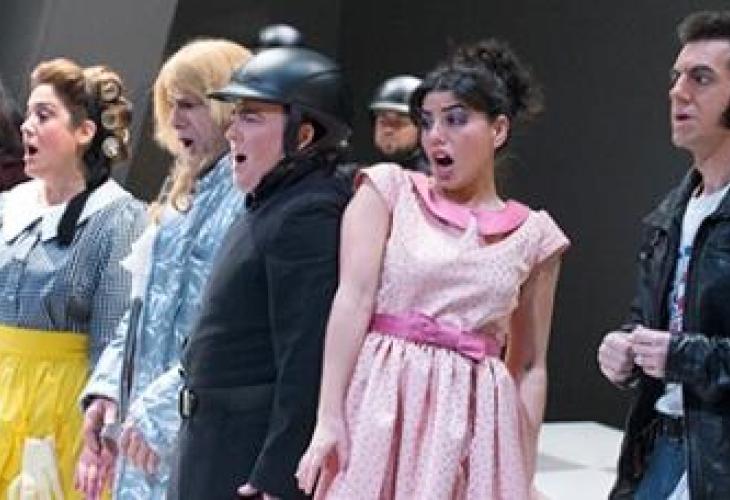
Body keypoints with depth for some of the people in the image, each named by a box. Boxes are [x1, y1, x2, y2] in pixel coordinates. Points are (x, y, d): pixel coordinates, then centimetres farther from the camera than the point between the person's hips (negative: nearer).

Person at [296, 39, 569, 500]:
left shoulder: (533, 234, 8)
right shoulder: (388, 190, 4)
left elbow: (529, 366, 11)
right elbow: (353, 301, -6)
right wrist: (328, 420, -15)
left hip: (473, 425, 1)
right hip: (381, 407, -1)